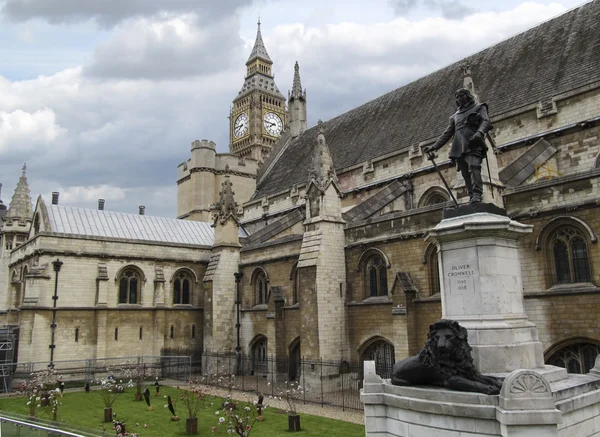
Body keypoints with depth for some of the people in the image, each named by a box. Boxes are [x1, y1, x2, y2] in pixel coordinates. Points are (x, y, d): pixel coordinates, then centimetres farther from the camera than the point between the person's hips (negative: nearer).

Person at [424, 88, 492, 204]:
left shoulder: (479, 107, 21)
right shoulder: (455, 116, 34)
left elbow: (486, 121, 2)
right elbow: (447, 134, 29)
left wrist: (480, 132, -21)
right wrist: (434, 147, 16)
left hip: (473, 144, -5)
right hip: (459, 148, 5)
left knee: (473, 168, -25)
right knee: (466, 174, -5)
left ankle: (477, 195, -36)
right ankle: (472, 198, -9)